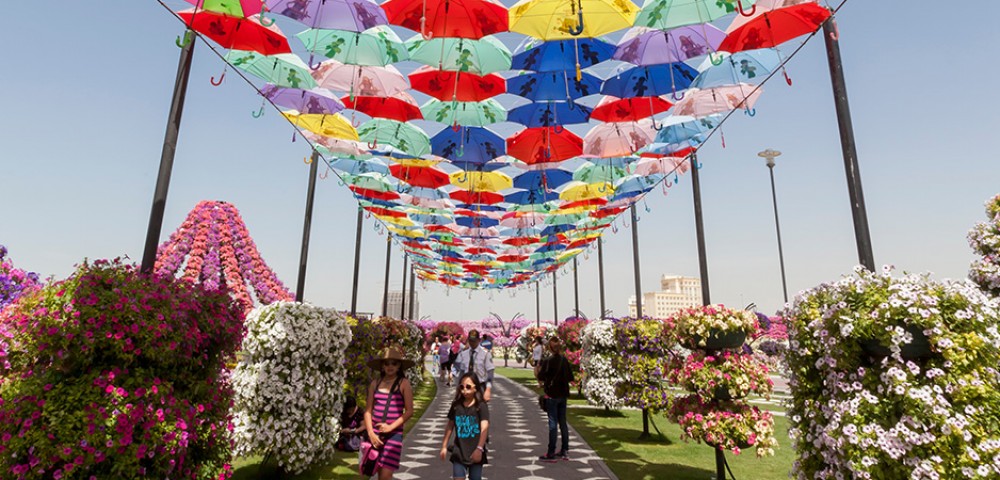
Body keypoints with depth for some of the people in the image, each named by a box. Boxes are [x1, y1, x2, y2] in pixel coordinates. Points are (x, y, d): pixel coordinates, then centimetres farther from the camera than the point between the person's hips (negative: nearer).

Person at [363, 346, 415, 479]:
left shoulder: (404, 383, -4)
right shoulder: (375, 383, 5)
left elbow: (409, 411, -6)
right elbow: (368, 410, 6)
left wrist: (391, 427, -14)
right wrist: (370, 433, -5)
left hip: (394, 434, -3)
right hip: (375, 433, 3)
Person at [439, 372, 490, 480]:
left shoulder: (481, 405, -11)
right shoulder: (456, 405, 1)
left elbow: (485, 428, -20)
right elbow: (450, 426, 11)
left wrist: (479, 448, -30)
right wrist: (444, 446, 13)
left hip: (475, 452, -2)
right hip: (459, 452, 2)